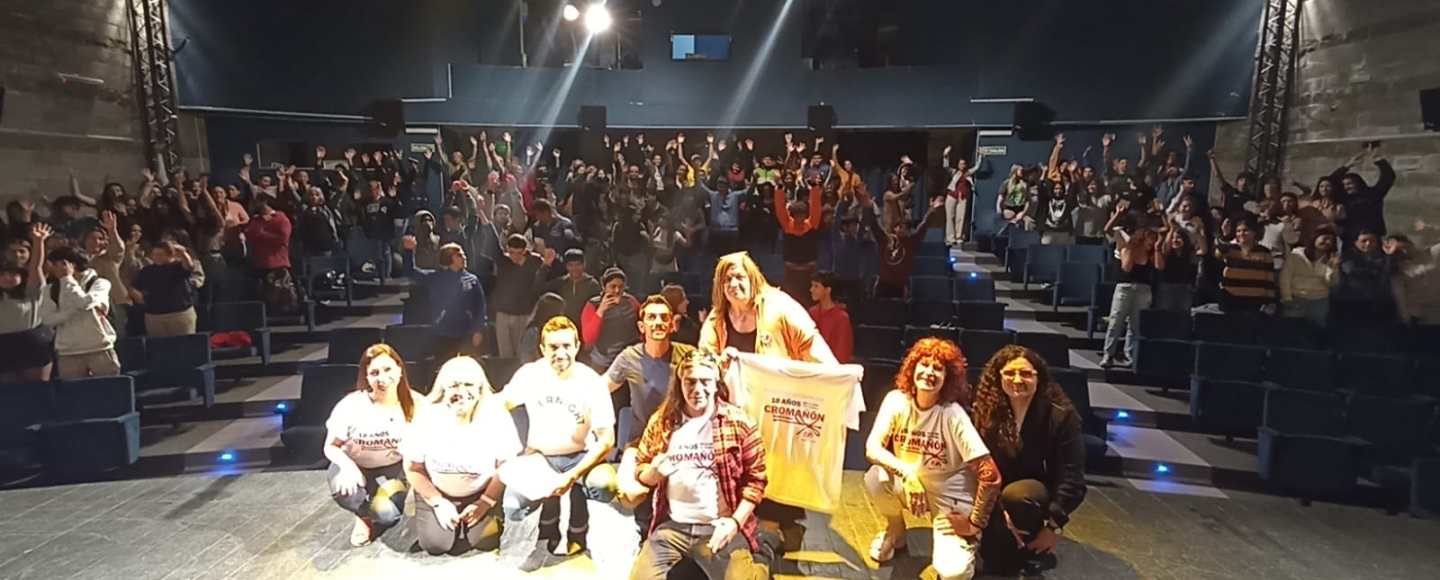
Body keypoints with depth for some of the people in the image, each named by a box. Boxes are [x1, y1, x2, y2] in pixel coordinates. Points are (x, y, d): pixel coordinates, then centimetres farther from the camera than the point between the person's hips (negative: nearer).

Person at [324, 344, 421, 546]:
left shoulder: (414, 404, -16)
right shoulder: (351, 405, -20)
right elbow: (331, 447, -11)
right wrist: (348, 465, -32)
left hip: (392, 467, 0)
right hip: (355, 466, 0)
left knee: (386, 513, -26)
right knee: (345, 491, -34)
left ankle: (379, 510, 15)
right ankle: (364, 516, 3)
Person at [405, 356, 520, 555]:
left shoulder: (495, 415, -18)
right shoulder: (428, 416, -16)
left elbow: (507, 465, -11)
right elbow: (413, 467, -7)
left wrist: (484, 503, -14)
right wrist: (438, 503, -11)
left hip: (482, 493, -1)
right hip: (437, 493, 1)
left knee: (487, 542, -15)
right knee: (436, 545, -12)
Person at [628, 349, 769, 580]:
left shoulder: (738, 423, -2)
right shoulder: (661, 421, 6)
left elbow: (755, 479, -1)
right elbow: (639, 470, 14)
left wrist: (735, 522, -11)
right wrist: (653, 472, -8)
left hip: (720, 528, -2)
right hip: (672, 526, 2)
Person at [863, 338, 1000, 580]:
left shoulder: (953, 415, -22)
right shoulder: (896, 400, -13)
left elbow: (990, 475, -23)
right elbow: (872, 448, -18)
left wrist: (975, 524, -16)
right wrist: (907, 472, -33)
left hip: (949, 497, -3)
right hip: (909, 485, 3)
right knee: (876, 478, -29)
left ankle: (967, 540, 14)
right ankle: (895, 532, 4)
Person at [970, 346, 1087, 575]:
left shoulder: (1061, 415, -19)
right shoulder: (988, 412, -9)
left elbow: (1072, 475, -18)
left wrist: (1054, 526, -21)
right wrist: (1002, 511, -24)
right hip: (1001, 497, 4)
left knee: (1016, 495, -37)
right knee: (995, 564, -9)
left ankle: (1036, 547, -7)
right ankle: (1022, 543, 24)